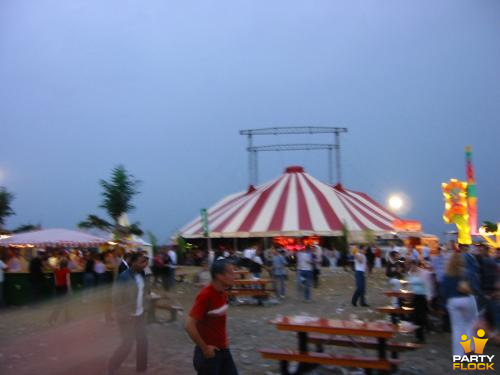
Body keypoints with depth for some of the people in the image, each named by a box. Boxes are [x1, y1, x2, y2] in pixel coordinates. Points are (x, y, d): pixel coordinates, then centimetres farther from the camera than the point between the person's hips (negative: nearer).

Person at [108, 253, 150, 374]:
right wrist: (124, 315, -17)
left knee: (143, 341, 11)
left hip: (140, 315, 7)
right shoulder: (124, 277, -20)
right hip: (127, 316, -7)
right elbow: (116, 298, -18)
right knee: (128, 343, -1)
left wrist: (144, 309, 6)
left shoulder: (141, 275, 1)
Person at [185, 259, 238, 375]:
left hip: (223, 350, 8)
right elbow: (189, 326, -25)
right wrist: (204, 348, -18)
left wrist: (224, 340, 10)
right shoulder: (205, 295, -23)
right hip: (209, 352, -8)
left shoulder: (223, 294, 2)